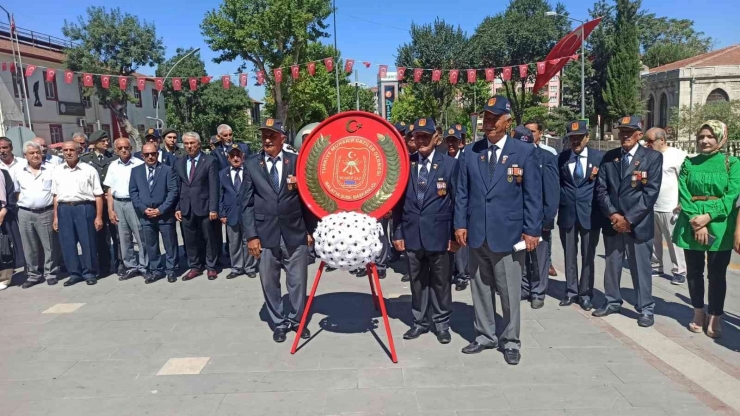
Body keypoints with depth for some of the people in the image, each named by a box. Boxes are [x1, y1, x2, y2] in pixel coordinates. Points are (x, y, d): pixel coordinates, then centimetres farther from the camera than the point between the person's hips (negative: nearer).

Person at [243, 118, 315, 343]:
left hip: (295, 232, 0)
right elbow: (248, 203, 3)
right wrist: (251, 235, -3)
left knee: (298, 281, 10)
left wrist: (310, 230, 2)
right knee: (270, 282, 10)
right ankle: (279, 322, 27)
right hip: (266, 234, 1)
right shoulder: (251, 165, 5)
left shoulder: (296, 161, 3)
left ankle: (296, 319, 30)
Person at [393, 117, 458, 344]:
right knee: (417, 281, 13)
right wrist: (397, 232, 3)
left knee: (441, 281, 10)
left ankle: (442, 323, 24)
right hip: (412, 234, 2)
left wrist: (455, 234, -4)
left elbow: (457, 201, -1)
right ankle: (420, 321, 27)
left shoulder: (449, 164, -1)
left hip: (439, 234, -2)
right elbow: (399, 200, 6)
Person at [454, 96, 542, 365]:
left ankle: (511, 342, 22)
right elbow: (462, 191, 8)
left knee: (510, 292, 6)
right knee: (480, 289, 13)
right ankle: (485, 336, 28)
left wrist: (532, 230, -8)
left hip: (508, 234, -3)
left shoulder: (524, 152, -2)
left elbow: (533, 195, -3)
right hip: (477, 234, 3)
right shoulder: (470, 152, 7)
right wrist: (460, 224, 2)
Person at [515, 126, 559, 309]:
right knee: (521, 256, 12)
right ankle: (524, 289, 26)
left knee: (539, 257, 6)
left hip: (539, 217, -2)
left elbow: (553, 190, -9)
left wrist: (547, 217, -13)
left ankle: (538, 293, 19)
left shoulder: (547, 157, -7)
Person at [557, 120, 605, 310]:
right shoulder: (560, 158, 3)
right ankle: (571, 291, 22)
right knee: (569, 255, 10)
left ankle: (585, 293, 18)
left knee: (588, 256, 7)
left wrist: (602, 209, -3)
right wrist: (560, 202, -2)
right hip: (567, 213, 1)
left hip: (590, 213, -1)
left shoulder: (599, 157, -1)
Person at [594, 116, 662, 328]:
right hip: (612, 221, 4)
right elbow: (601, 188, 4)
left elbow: (651, 192, -9)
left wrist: (629, 219, -14)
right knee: (612, 265, 13)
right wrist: (612, 214, -9)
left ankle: (645, 308, 17)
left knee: (640, 267, 3)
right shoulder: (608, 157, 7)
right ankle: (612, 302, 27)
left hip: (638, 223, -3)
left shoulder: (653, 157, -3)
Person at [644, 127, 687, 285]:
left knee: (674, 241, 3)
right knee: (653, 240, 14)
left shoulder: (677, 155, -10)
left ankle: (679, 271, 14)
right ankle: (655, 266, 27)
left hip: (670, 208, -6)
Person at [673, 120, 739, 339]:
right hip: (692, 225, 2)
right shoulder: (688, 163, 6)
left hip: (719, 226, -2)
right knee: (694, 271, 9)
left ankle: (715, 317, 15)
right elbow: (683, 195, -1)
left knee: (717, 274, 3)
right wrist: (696, 222, -13)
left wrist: (708, 216, -18)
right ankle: (698, 313, 24)